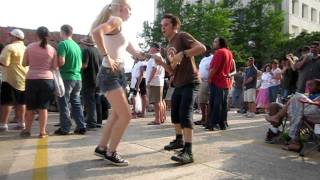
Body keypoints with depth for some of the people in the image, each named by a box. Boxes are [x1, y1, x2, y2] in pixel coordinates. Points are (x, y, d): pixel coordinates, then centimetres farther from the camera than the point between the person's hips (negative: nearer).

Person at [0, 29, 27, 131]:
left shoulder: (10, 47, -10)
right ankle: (21, 123, 15)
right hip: (24, 79, 8)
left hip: (11, 79, -7)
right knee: (21, 102, 12)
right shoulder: (26, 48, 15)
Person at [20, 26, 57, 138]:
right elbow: (55, 67, 2)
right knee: (43, 107, 4)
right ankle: (42, 132, 5)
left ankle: (27, 130, 22)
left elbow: (24, 63, 5)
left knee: (30, 107, 13)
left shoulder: (30, 47, 0)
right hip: (47, 79, 0)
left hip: (31, 79, 0)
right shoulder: (52, 49, 0)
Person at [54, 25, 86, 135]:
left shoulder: (63, 44, -8)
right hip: (77, 77, 6)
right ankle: (81, 127, 11)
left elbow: (61, 62, -16)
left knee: (64, 103, 2)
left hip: (66, 77, -6)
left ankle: (65, 128, 6)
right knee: (76, 103, 12)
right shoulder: (77, 45, 12)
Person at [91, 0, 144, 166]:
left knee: (117, 114, 17)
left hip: (118, 74, 10)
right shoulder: (116, 21, -9)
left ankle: (102, 148, 28)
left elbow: (134, 52, 26)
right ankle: (111, 153, 5)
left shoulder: (119, 27, 19)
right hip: (109, 75, -10)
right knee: (126, 116, -9)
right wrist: (107, 56, -27)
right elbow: (97, 32, -31)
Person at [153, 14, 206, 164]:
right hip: (178, 85, 9)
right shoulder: (169, 47, 16)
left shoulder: (182, 36, -8)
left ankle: (188, 152, -16)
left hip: (190, 83, -9)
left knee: (185, 115, -17)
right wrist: (161, 63, -3)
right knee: (174, 114, 17)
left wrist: (182, 54, -31)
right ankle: (179, 140, 37)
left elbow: (202, 48, -22)